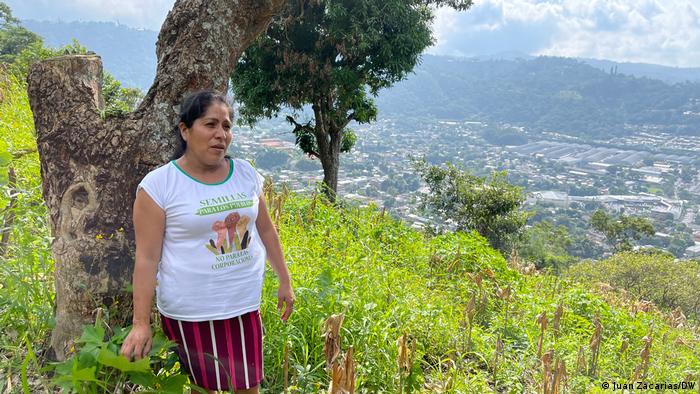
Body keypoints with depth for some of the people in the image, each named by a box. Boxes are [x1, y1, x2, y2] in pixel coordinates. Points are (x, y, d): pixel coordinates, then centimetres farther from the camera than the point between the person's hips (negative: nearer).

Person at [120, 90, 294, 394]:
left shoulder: (246, 173, 4)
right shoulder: (158, 184, -10)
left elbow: (265, 230, 12)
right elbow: (147, 258, -11)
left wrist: (285, 281, 13)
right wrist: (141, 323, -14)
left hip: (246, 304, 4)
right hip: (191, 312, -4)